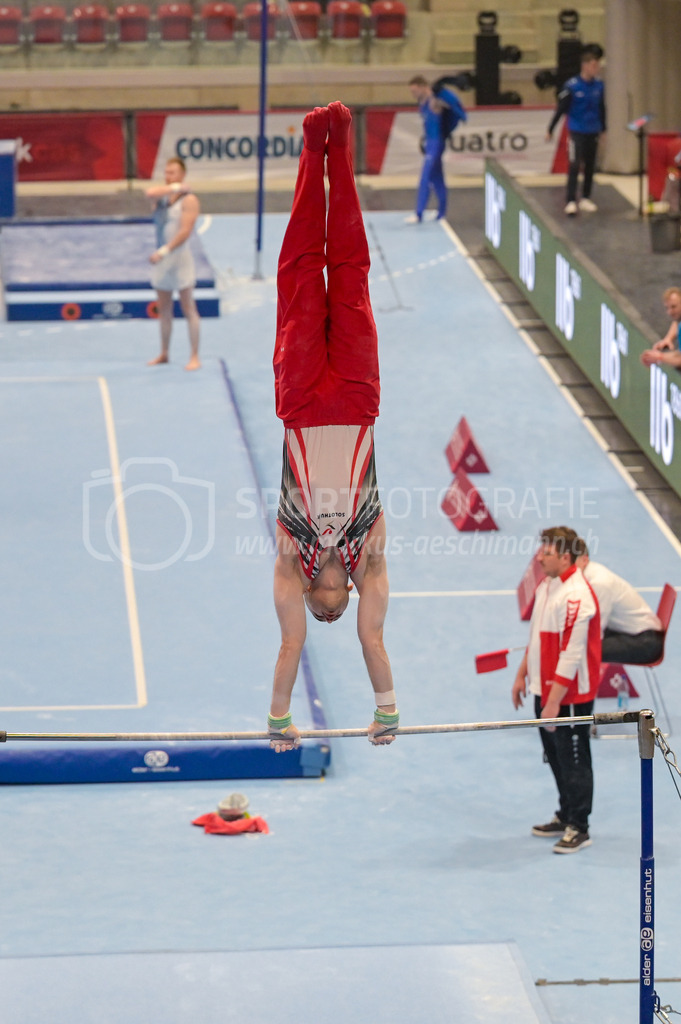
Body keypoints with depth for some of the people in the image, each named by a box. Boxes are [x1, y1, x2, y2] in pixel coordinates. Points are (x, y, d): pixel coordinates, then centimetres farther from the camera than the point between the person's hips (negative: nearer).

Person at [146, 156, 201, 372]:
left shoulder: (188, 200, -9)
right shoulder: (163, 194, 10)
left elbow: (185, 231, -18)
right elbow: (150, 192, -15)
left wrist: (164, 251, -23)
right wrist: (175, 188, -14)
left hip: (179, 255, -7)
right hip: (161, 257, 7)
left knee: (188, 309, -5)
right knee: (164, 309, 13)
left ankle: (194, 357, -4)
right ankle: (163, 354, 23)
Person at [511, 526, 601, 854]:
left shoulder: (576, 595, -22)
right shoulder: (546, 586, 7)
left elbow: (572, 655, -24)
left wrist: (554, 703, -23)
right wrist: (522, 675, 19)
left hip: (570, 697, -9)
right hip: (545, 691, 9)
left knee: (573, 761, 1)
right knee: (555, 756, 18)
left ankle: (579, 829, 11)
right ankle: (565, 817, 32)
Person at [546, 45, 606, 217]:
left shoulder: (599, 85, -1)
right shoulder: (572, 86, -15)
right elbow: (561, 109, -9)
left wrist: (603, 128, 20)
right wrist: (550, 130, -5)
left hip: (593, 132, 5)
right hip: (577, 131, -5)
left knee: (590, 167, 11)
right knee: (574, 166, -8)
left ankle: (586, 199, 23)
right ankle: (571, 202, -7)